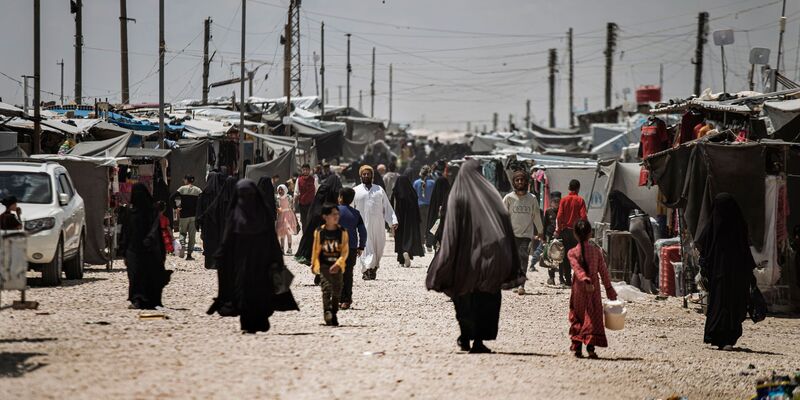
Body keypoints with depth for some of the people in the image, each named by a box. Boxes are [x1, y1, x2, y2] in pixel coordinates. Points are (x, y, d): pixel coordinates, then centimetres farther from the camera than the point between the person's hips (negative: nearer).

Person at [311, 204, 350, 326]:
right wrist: (314, 265, 8)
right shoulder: (319, 232, -2)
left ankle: (333, 315, 20)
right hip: (324, 266, -2)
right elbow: (316, 250, 6)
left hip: (337, 267, 2)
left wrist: (338, 264, -16)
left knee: (337, 291, 6)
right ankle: (327, 312, -20)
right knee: (326, 288, -17)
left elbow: (345, 251, -5)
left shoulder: (342, 232, -1)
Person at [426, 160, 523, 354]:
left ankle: (465, 337, 22)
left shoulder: (457, 196, -2)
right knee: (486, 298, 4)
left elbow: (451, 231, -7)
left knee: (463, 297, 17)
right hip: (487, 255, 0)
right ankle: (478, 340, -5)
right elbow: (504, 222, -4)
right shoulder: (490, 194, 1)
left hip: (464, 256, 0)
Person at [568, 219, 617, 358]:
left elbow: (578, 269, -22)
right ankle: (591, 346, -12)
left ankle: (577, 347, 11)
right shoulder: (597, 251, 0)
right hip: (594, 288, 1)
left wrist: (585, 280, -32)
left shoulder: (572, 253, -7)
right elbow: (603, 270, 3)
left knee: (577, 317, 11)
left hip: (579, 289, -1)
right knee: (593, 317, 2)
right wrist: (609, 288, 9)